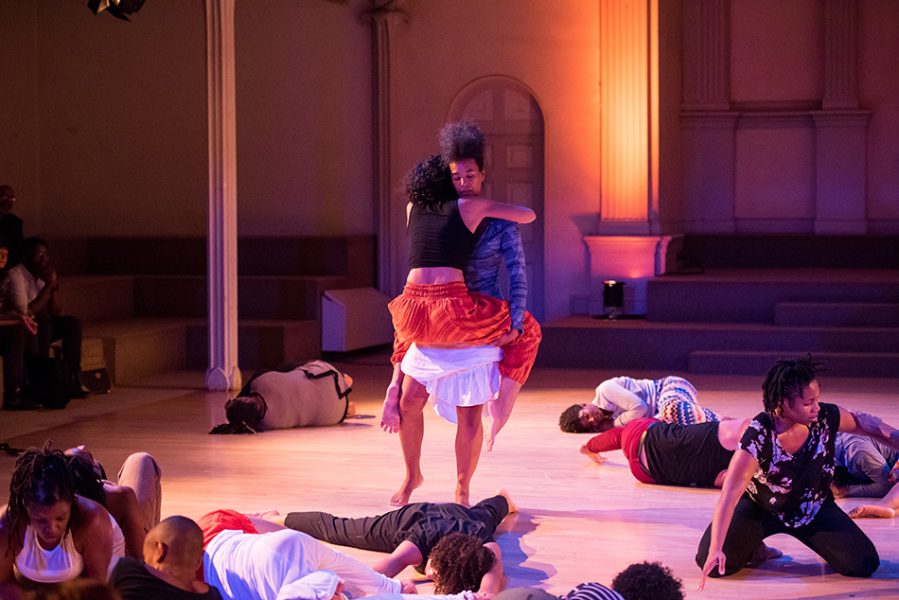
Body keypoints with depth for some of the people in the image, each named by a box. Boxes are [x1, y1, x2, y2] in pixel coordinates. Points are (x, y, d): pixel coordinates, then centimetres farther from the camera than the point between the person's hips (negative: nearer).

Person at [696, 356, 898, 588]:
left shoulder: (826, 417, -23)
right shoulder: (759, 435, -34)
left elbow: (862, 422, 2)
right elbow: (730, 493, -38)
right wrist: (715, 550, -46)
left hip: (813, 509, 3)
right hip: (760, 508, -3)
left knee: (864, 564, -13)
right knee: (711, 563, -20)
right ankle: (753, 546, 14)